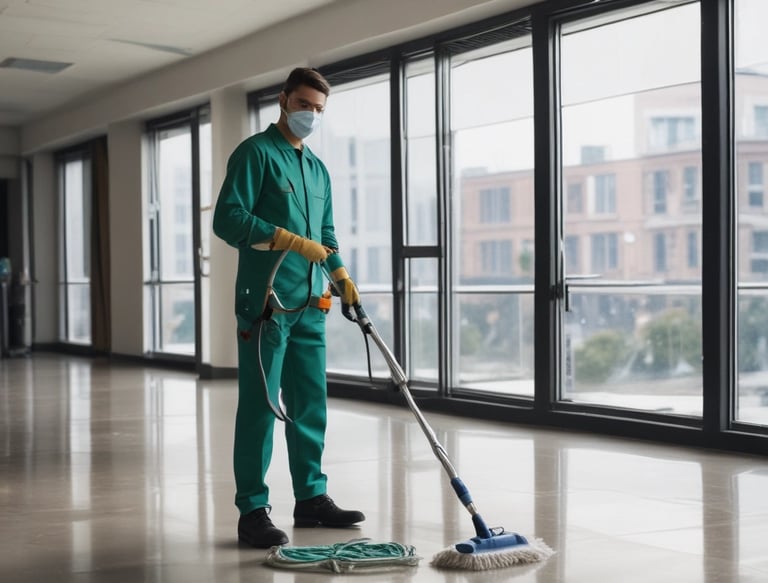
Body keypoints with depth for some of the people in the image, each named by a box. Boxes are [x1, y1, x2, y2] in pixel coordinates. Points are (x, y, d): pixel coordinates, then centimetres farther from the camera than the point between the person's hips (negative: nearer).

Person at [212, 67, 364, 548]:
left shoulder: (318, 169, 21)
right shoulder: (256, 153, -3)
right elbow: (228, 219, -14)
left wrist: (341, 275, 12)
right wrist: (290, 240, -19)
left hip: (310, 305, 8)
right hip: (265, 301, -7)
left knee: (311, 405, 11)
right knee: (260, 406, -5)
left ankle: (311, 497, 21)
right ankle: (253, 510, 1)